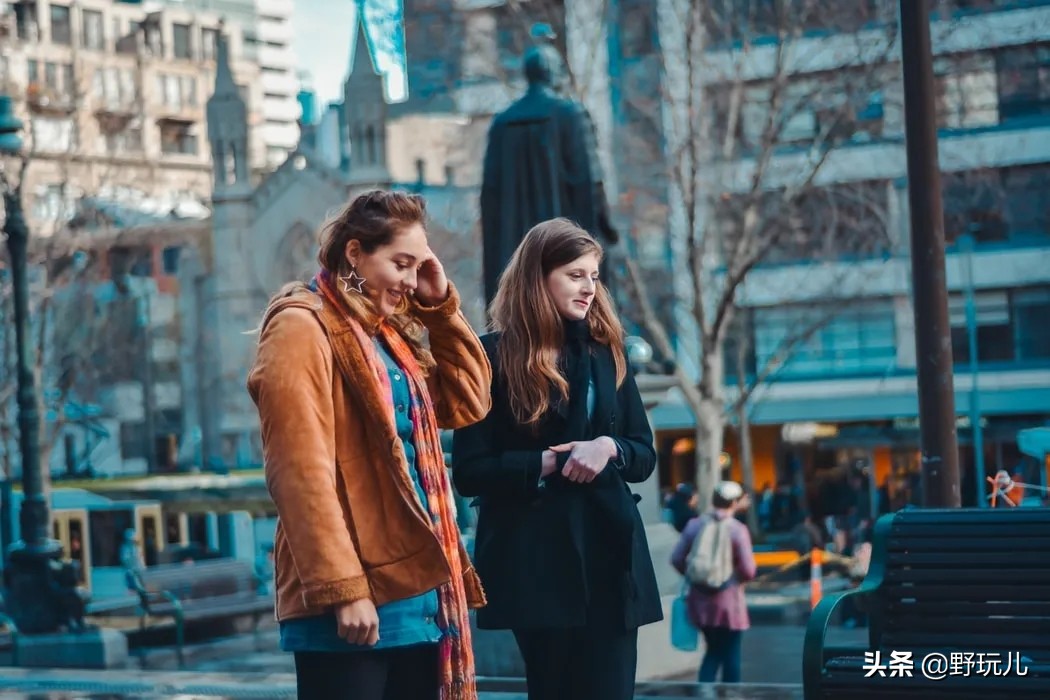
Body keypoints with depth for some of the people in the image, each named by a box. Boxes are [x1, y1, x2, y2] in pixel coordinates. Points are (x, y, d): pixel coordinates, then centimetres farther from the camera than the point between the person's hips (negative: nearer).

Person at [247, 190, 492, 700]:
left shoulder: (386, 330, 17)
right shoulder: (302, 327, -9)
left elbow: (467, 402, 18)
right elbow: (300, 472, -17)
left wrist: (441, 305, 9)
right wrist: (342, 589, -22)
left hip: (416, 586, 9)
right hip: (352, 600, -8)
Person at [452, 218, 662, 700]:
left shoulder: (606, 352, 12)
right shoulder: (495, 356, -2)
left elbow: (644, 455, 13)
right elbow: (469, 472, -6)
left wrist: (609, 449, -8)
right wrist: (546, 464, -16)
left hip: (610, 552, 4)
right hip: (537, 559, -4)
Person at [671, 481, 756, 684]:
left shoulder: (694, 525, 1)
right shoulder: (738, 529, -12)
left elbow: (677, 559, 1)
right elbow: (748, 570, -14)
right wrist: (736, 578, 7)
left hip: (700, 598, 4)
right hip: (728, 599, -4)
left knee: (713, 650, 17)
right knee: (730, 654, 8)